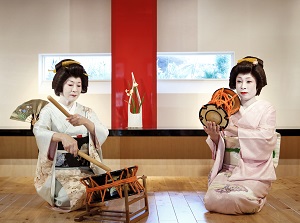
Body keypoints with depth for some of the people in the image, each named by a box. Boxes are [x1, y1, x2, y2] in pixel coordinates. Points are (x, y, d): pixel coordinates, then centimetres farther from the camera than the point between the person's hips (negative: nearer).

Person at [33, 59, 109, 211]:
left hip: (85, 170, 3)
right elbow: (39, 131, -22)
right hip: (58, 171, -3)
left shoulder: (86, 112, 11)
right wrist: (63, 137, -42)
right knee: (74, 196, -27)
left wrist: (85, 122, -27)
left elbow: (103, 133, -7)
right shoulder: (50, 110, 0)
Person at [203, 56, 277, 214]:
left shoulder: (266, 109, 0)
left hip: (254, 171, -3)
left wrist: (234, 129, -22)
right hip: (228, 168, 3)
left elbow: (266, 138, -17)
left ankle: (257, 199, 10)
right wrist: (214, 136, -14)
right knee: (211, 200, -20)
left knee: (237, 198, -28)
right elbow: (220, 144, 9)